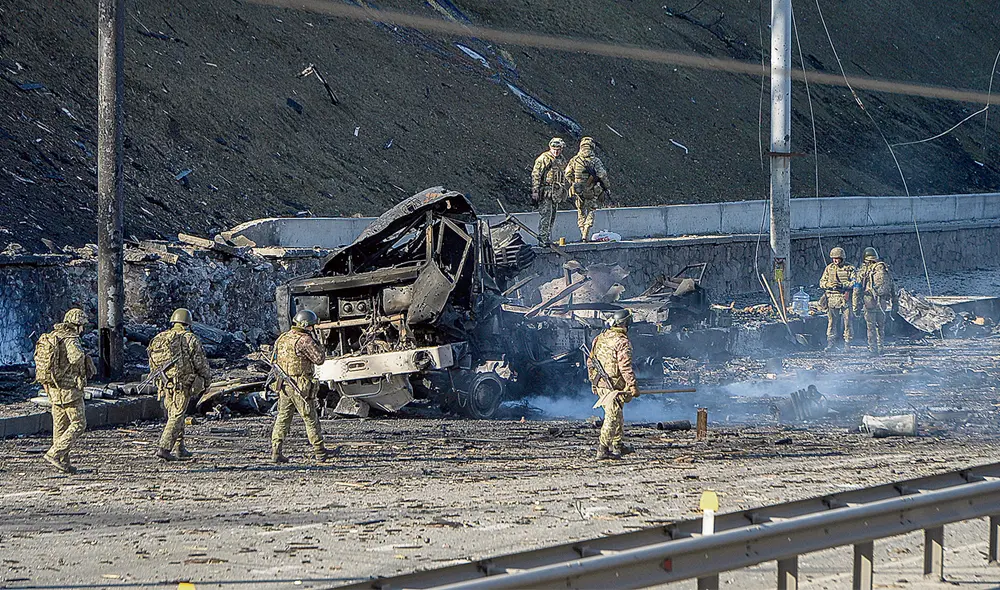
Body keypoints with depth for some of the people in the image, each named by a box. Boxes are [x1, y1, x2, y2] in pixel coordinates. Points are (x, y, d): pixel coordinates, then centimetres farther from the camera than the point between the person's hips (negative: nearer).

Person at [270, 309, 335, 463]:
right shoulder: (305, 340, -15)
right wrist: (317, 343, 1)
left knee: (283, 417, 9)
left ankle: (276, 451, 2)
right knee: (310, 419, 2)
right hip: (300, 386, -6)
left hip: (283, 385, 6)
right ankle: (320, 453, 9)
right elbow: (319, 358, -11)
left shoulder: (282, 338, 10)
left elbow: (275, 361, 17)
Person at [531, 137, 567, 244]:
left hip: (557, 194, 8)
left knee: (552, 217, 9)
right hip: (546, 192, -8)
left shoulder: (562, 160, 15)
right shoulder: (543, 159, -9)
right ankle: (543, 239, -14)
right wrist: (535, 191, -16)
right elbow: (535, 176, -11)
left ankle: (548, 239, 13)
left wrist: (563, 192, 23)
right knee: (545, 216, -13)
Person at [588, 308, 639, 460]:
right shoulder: (622, 342, -15)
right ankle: (603, 450, -10)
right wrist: (633, 386, -16)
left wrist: (593, 382, 25)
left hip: (600, 384, 8)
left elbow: (590, 362, 17)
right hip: (615, 386, -8)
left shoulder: (600, 339, 11)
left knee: (617, 414, 21)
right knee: (612, 417, -6)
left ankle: (618, 445, 32)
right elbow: (625, 367, -20)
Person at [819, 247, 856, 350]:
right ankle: (830, 342, 8)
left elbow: (854, 282, -8)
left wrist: (841, 285, -20)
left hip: (845, 298, -3)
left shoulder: (849, 268, 0)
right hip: (832, 298, 3)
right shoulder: (829, 268, 11)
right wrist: (828, 284, -12)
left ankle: (847, 343, 4)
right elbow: (822, 282, 11)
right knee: (832, 321, 2)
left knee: (847, 321, -1)